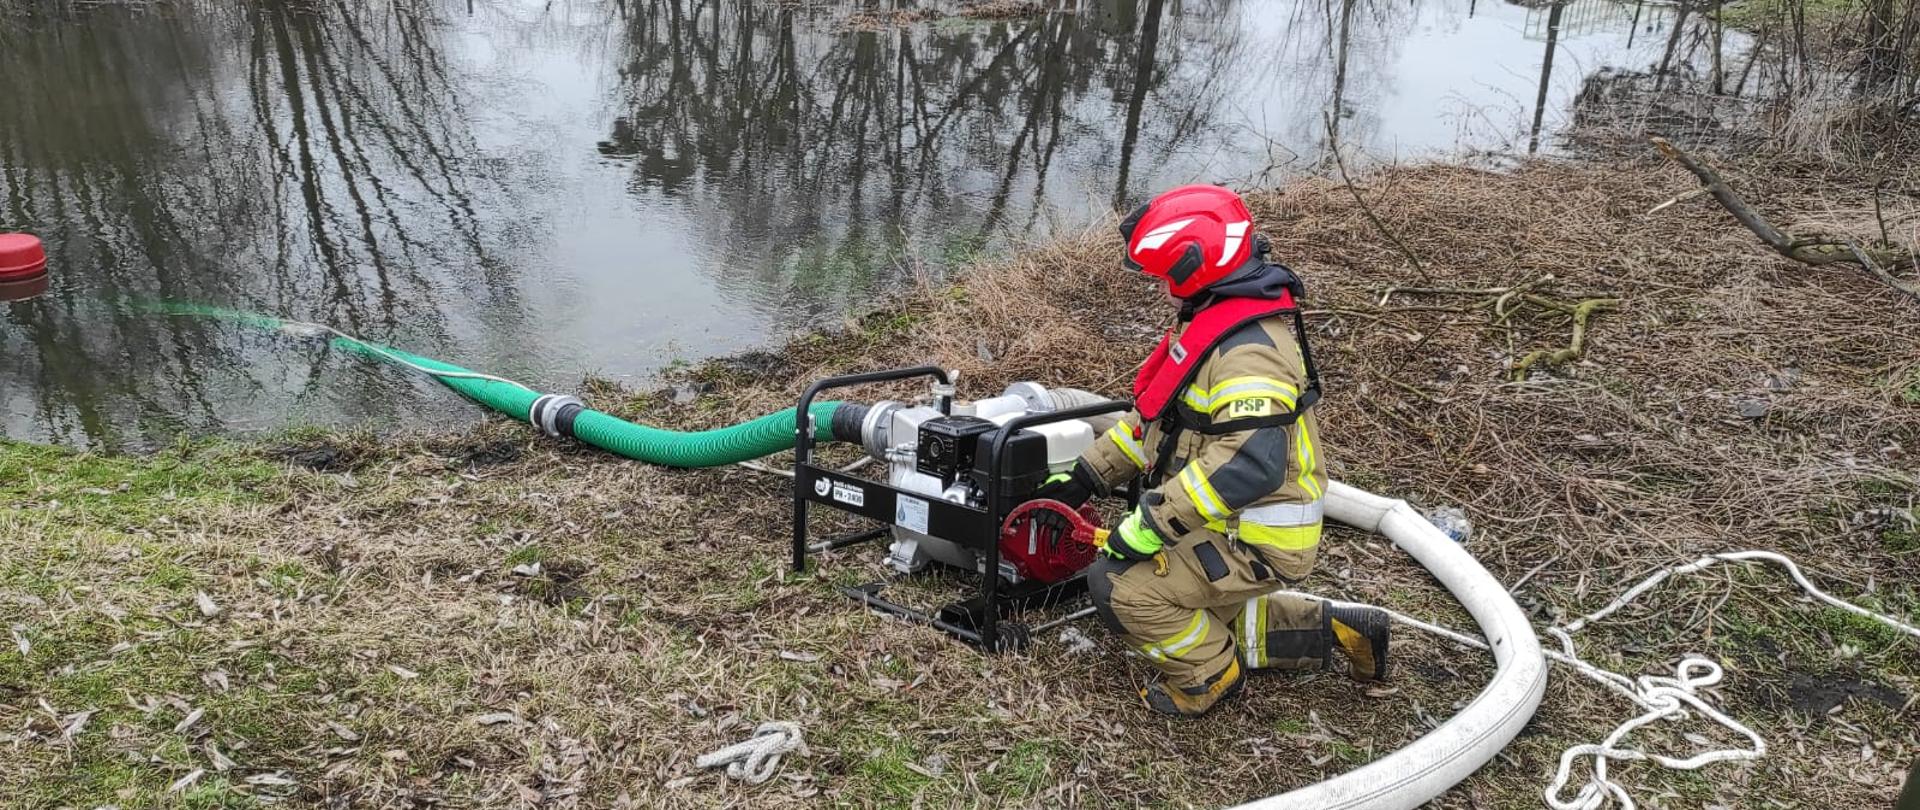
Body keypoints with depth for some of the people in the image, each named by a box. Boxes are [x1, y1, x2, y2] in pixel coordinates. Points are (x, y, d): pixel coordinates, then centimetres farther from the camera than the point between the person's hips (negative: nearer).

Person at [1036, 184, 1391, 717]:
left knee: (1119, 585, -16)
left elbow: (1250, 463, -36)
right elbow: (1158, 417, 15)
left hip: (1255, 541, -10)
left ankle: (1210, 675, 5)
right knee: (1205, 619, 26)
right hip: (1229, 526, 10)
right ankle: (1334, 629, 28)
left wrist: (1153, 523, -31)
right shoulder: (1217, 325, 9)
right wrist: (1084, 478, 11)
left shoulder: (1247, 350, -26)